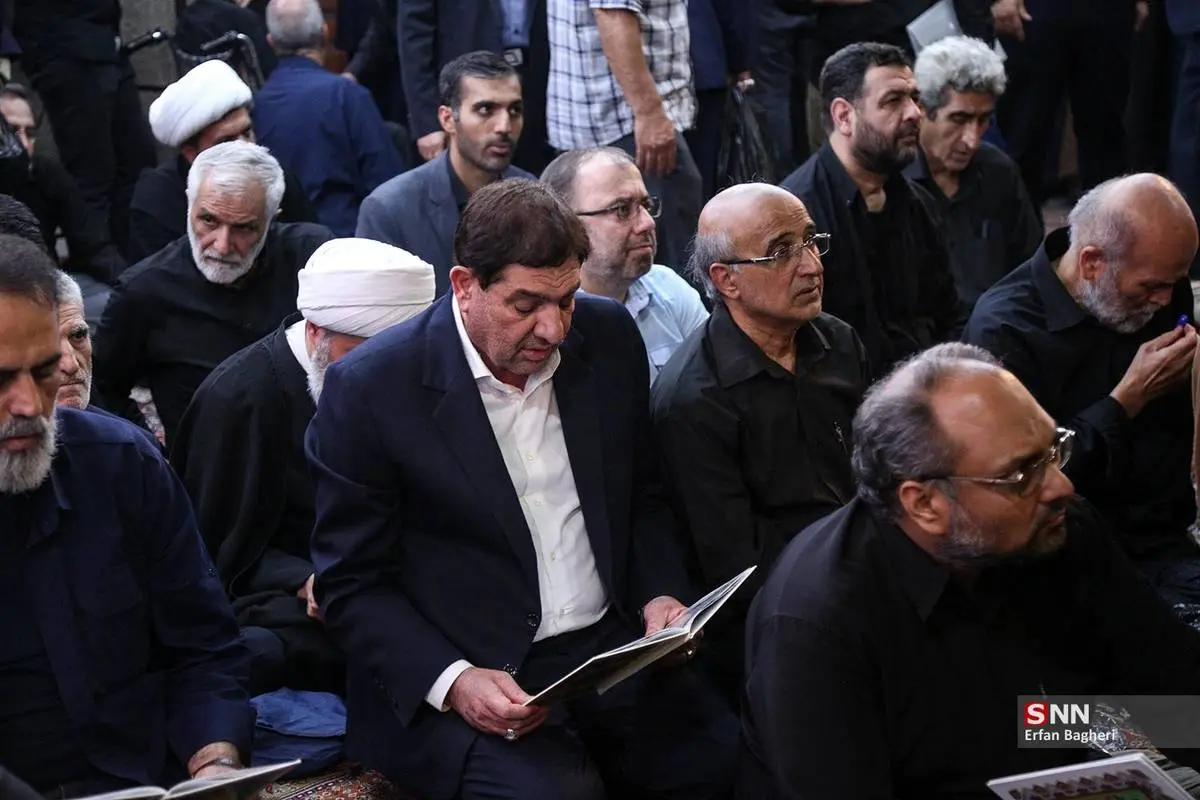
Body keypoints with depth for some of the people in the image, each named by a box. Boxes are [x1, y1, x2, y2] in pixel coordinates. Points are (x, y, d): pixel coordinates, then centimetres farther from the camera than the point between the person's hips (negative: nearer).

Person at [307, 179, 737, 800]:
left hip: (614, 649, 5)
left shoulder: (608, 338, 5)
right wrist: (454, 682, -20)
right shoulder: (370, 388, -10)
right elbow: (352, 585, -6)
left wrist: (660, 594, 1)